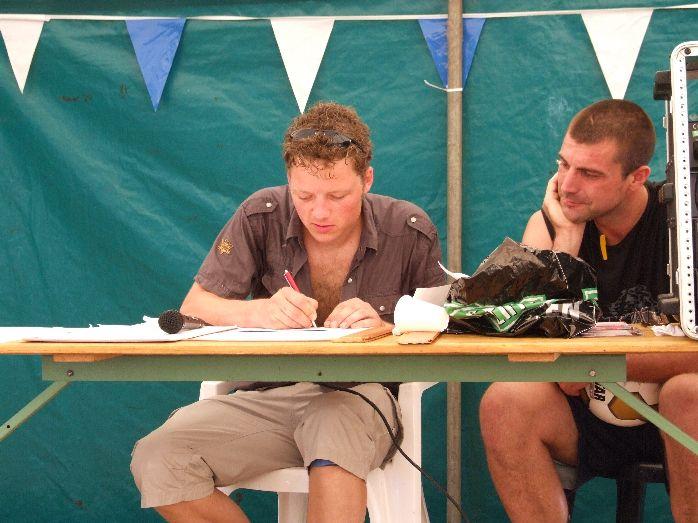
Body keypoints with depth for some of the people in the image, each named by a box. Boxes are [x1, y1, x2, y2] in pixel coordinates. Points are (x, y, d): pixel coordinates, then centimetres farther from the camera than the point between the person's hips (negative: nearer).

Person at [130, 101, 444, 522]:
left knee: (335, 428, -41)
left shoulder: (409, 232, -3)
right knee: (156, 460, -23)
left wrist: (384, 330, -19)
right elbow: (193, 309, -1)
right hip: (269, 394, 3)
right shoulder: (262, 217, -2)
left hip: (360, 395, -2)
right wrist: (258, 313, -22)